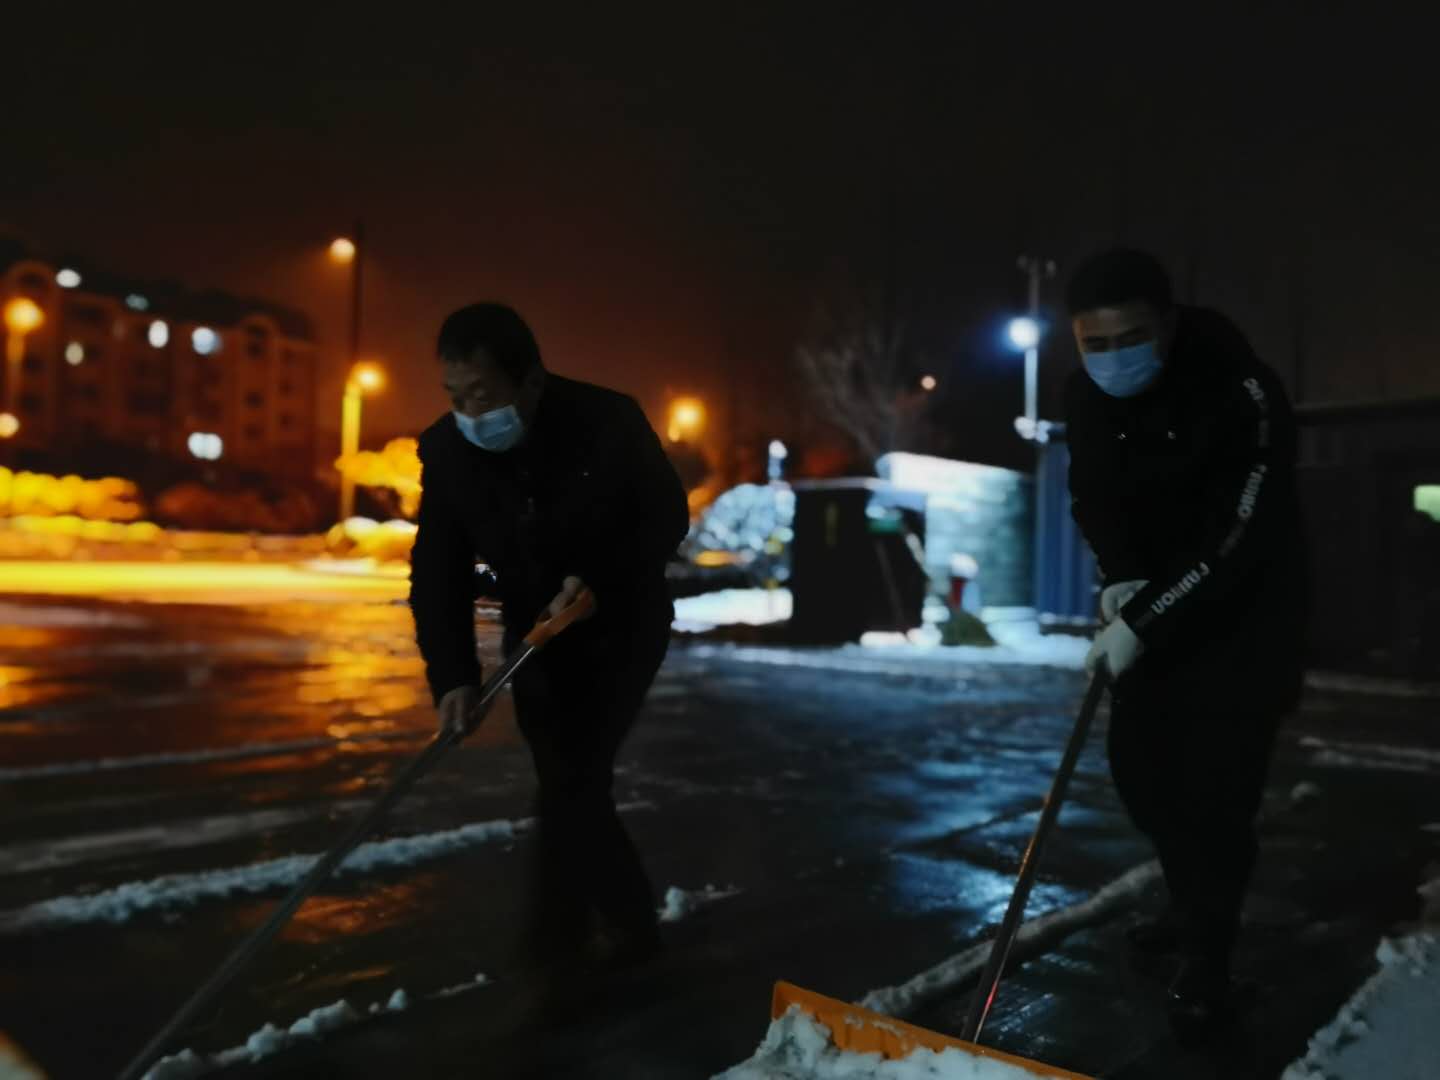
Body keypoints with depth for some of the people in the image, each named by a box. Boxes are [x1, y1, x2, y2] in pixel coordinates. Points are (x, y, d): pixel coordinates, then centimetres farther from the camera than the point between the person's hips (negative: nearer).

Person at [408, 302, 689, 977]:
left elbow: (667, 519, -14)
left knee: (572, 780, -11)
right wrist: (453, 675, -28)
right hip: (534, 632, 4)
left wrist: (597, 579, -29)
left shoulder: (610, 424, -26)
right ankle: (626, 921, 24)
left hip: (622, 627, -4)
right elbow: (438, 571, -16)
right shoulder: (445, 449, -16)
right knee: (567, 785, 6)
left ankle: (558, 932, 9)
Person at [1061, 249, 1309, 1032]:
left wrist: (1145, 622, -32)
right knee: (1139, 762, 9)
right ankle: (1193, 908, 31)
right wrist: (1121, 578, -12)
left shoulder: (1243, 394, -28)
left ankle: (1207, 955, 7)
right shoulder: (1086, 393, -8)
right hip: (1151, 604, 6)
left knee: (1217, 779, -9)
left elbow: (1239, 541, -31)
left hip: (1245, 608, -6)